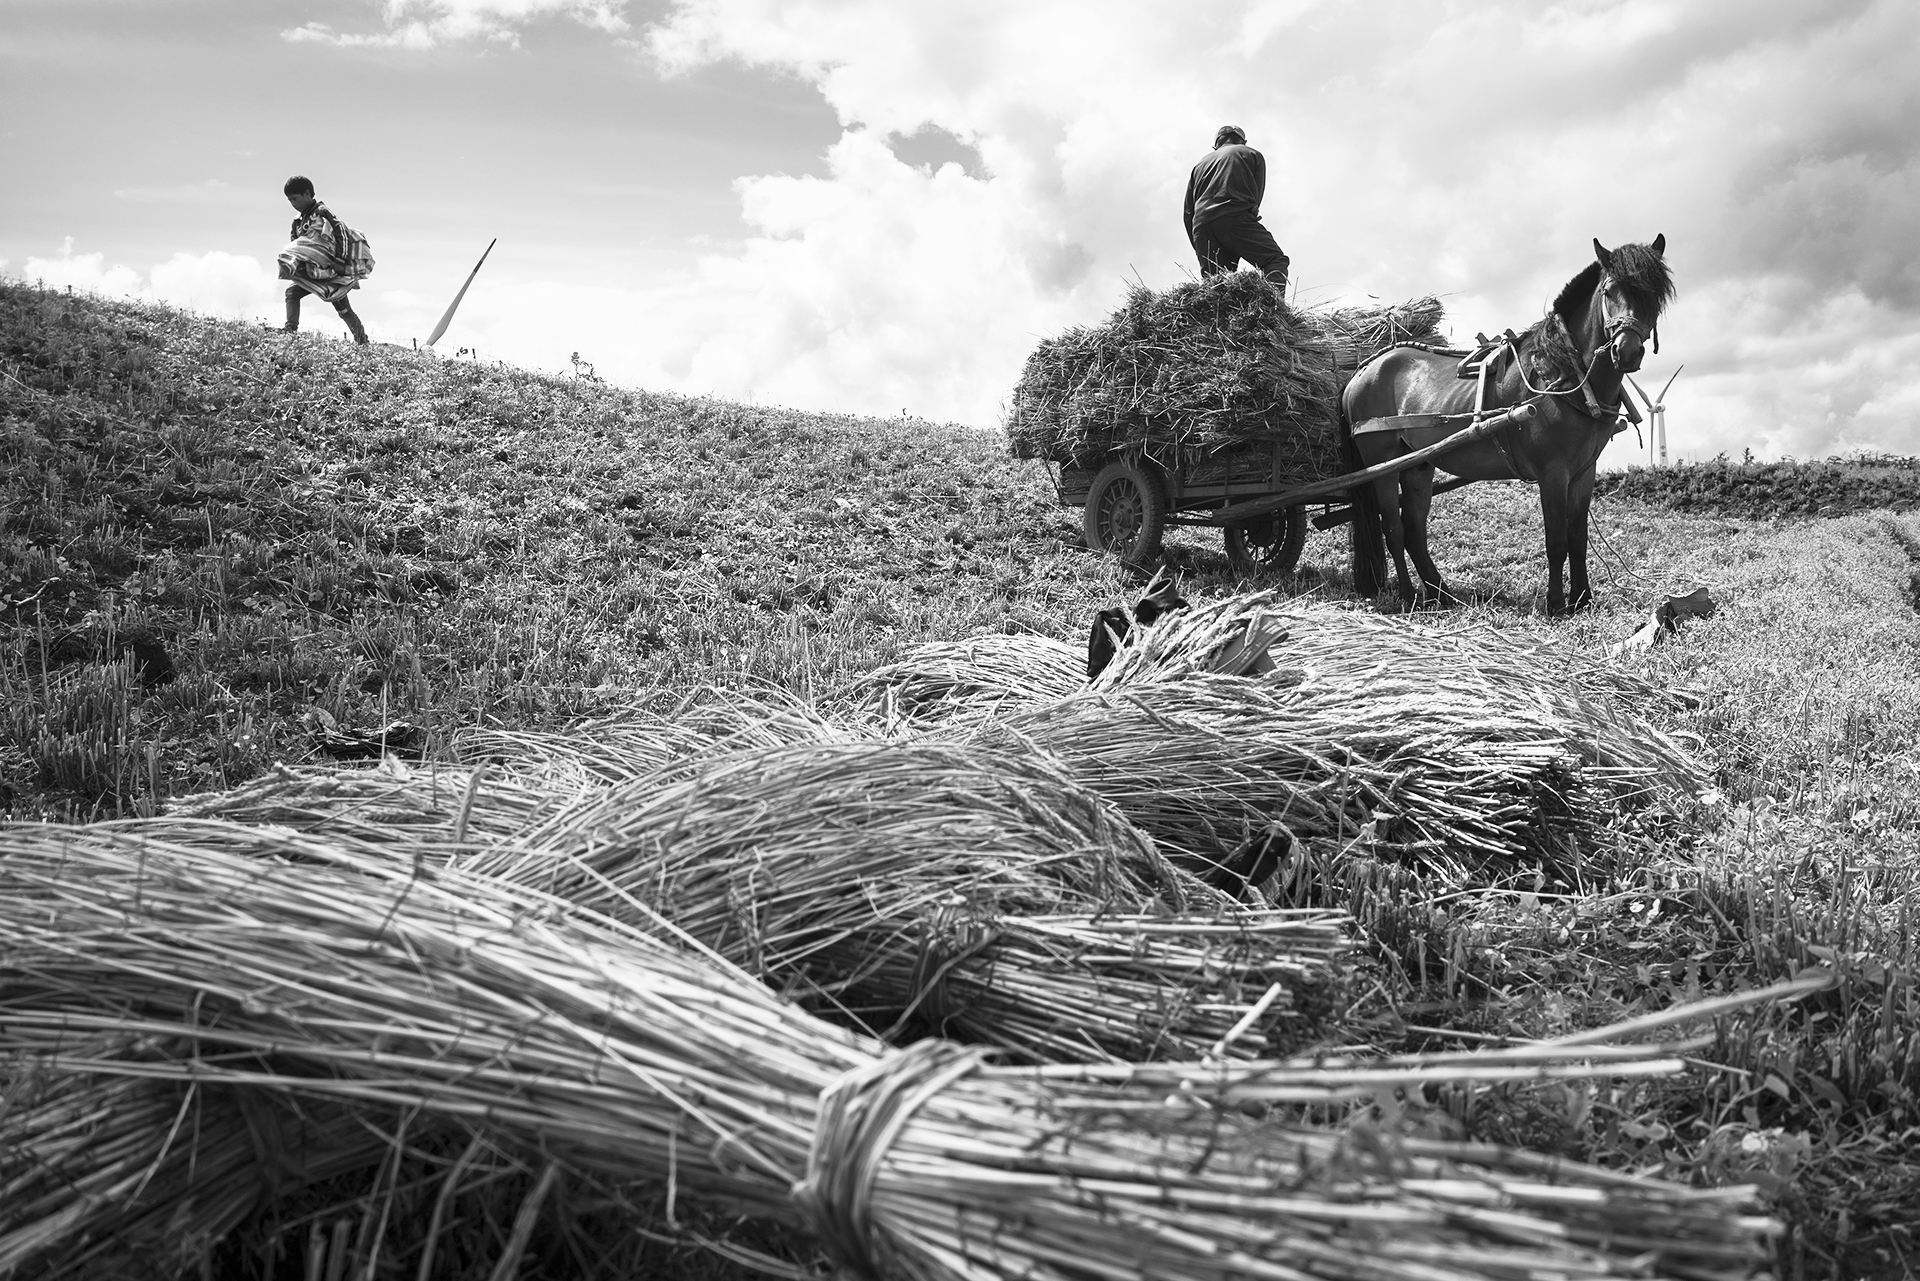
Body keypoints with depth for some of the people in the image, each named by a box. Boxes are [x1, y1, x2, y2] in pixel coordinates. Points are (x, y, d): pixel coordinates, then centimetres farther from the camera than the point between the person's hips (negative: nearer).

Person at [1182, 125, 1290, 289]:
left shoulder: (1200, 164, 32)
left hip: (1201, 225, 4)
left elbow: (1188, 212, 24)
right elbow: (1257, 195, 12)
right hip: (1236, 218, -4)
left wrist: (1199, 249, 23)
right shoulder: (1252, 155, 22)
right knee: (1276, 260, -4)